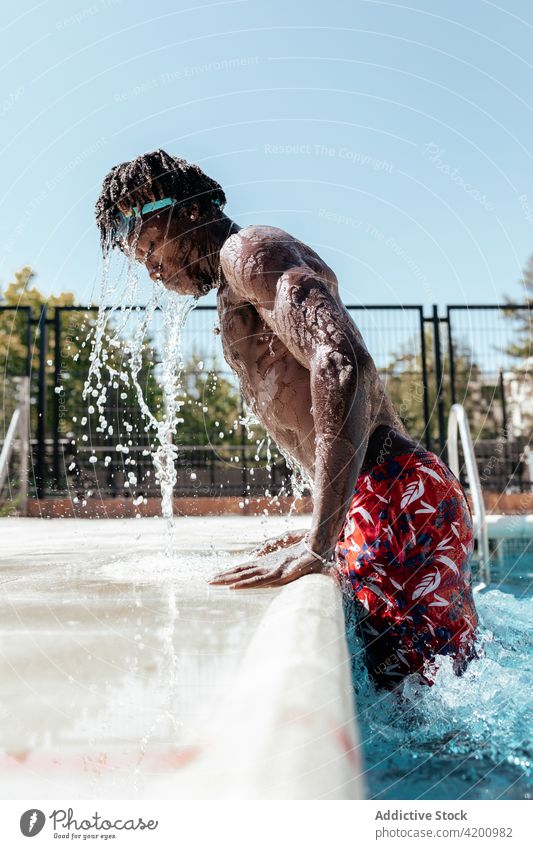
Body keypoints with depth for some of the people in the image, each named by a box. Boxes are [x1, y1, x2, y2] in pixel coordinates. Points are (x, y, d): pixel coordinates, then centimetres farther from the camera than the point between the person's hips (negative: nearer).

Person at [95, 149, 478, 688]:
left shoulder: (249, 248, -4)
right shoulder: (236, 298, 27)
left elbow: (344, 365, -24)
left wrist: (317, 546, -29)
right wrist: (323, 532, 22)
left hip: (395, 502, -10)